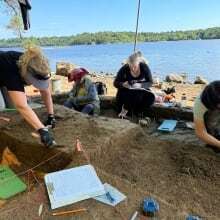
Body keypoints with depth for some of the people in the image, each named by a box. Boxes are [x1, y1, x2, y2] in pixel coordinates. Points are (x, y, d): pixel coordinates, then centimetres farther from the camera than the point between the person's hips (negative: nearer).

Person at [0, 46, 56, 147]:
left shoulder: (38, 69, -31)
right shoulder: (11, 69, -47)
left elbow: (46, 92, -22)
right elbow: (22, 106, -56)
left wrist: (51, 116, -27)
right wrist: (43, 130, -64)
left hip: (12, 80, 5)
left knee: (12, 105, 2)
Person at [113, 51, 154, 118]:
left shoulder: (144, 67, -16)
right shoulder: (124, 68, -17)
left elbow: (150, 82, -11)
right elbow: (115, 83, -10)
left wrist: (140, 85, -31)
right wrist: (123, 84, -32)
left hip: (141, 90, 2)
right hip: (127, 91, -2)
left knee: (151, 98, -27)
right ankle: (125, 108, -4)